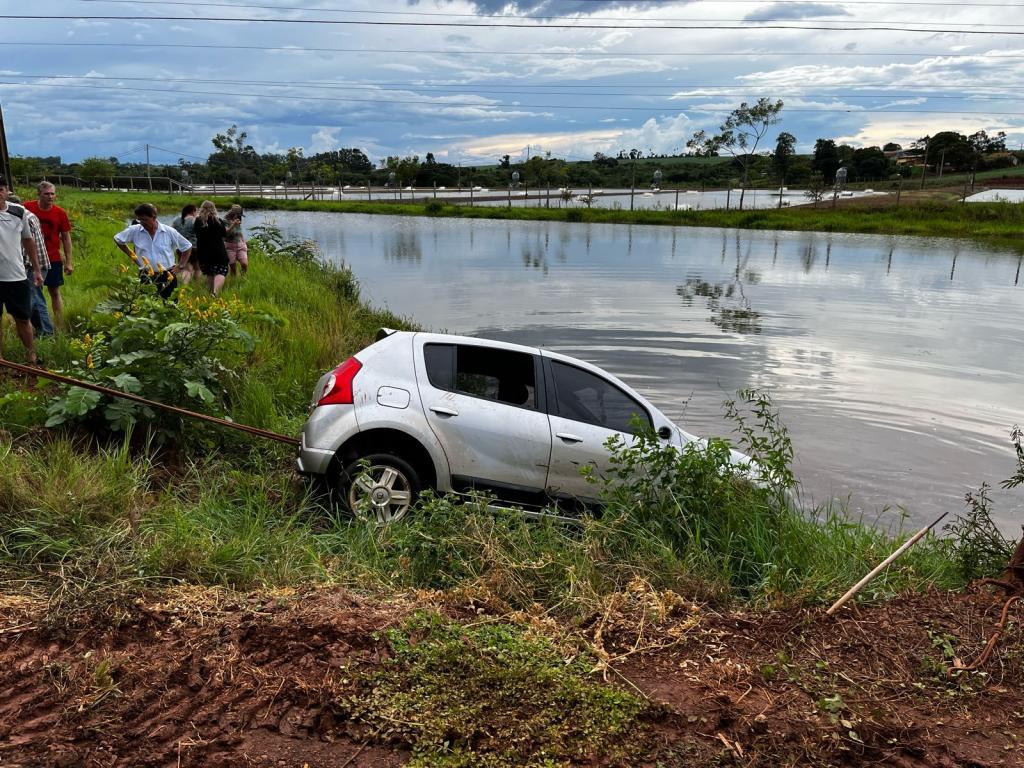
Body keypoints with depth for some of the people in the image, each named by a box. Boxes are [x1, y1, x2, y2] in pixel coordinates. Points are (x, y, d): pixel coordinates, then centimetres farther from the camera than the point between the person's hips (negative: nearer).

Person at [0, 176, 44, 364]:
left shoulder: (19, 211, 2)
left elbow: (28, 241, 14)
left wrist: (36, 269, 15)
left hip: (17, 277, 2)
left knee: (23, 319, 13)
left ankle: (32, 358, 24)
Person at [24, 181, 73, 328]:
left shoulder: (60, 213, -4)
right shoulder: (27, 208, -5)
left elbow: (66, 238, 2)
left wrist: (68, 262, -1)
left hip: (53, 258, 0)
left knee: (55, 291, 7)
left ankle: (60, 327, 12)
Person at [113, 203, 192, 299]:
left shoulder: (169, 232, -4)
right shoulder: (134, 230, -1)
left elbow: (187, 247, 7)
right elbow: (117, 239, 16)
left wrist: (179, 266, 1)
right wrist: (132, 255, 9)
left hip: (167, 277, -1)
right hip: (146, 277, 1)